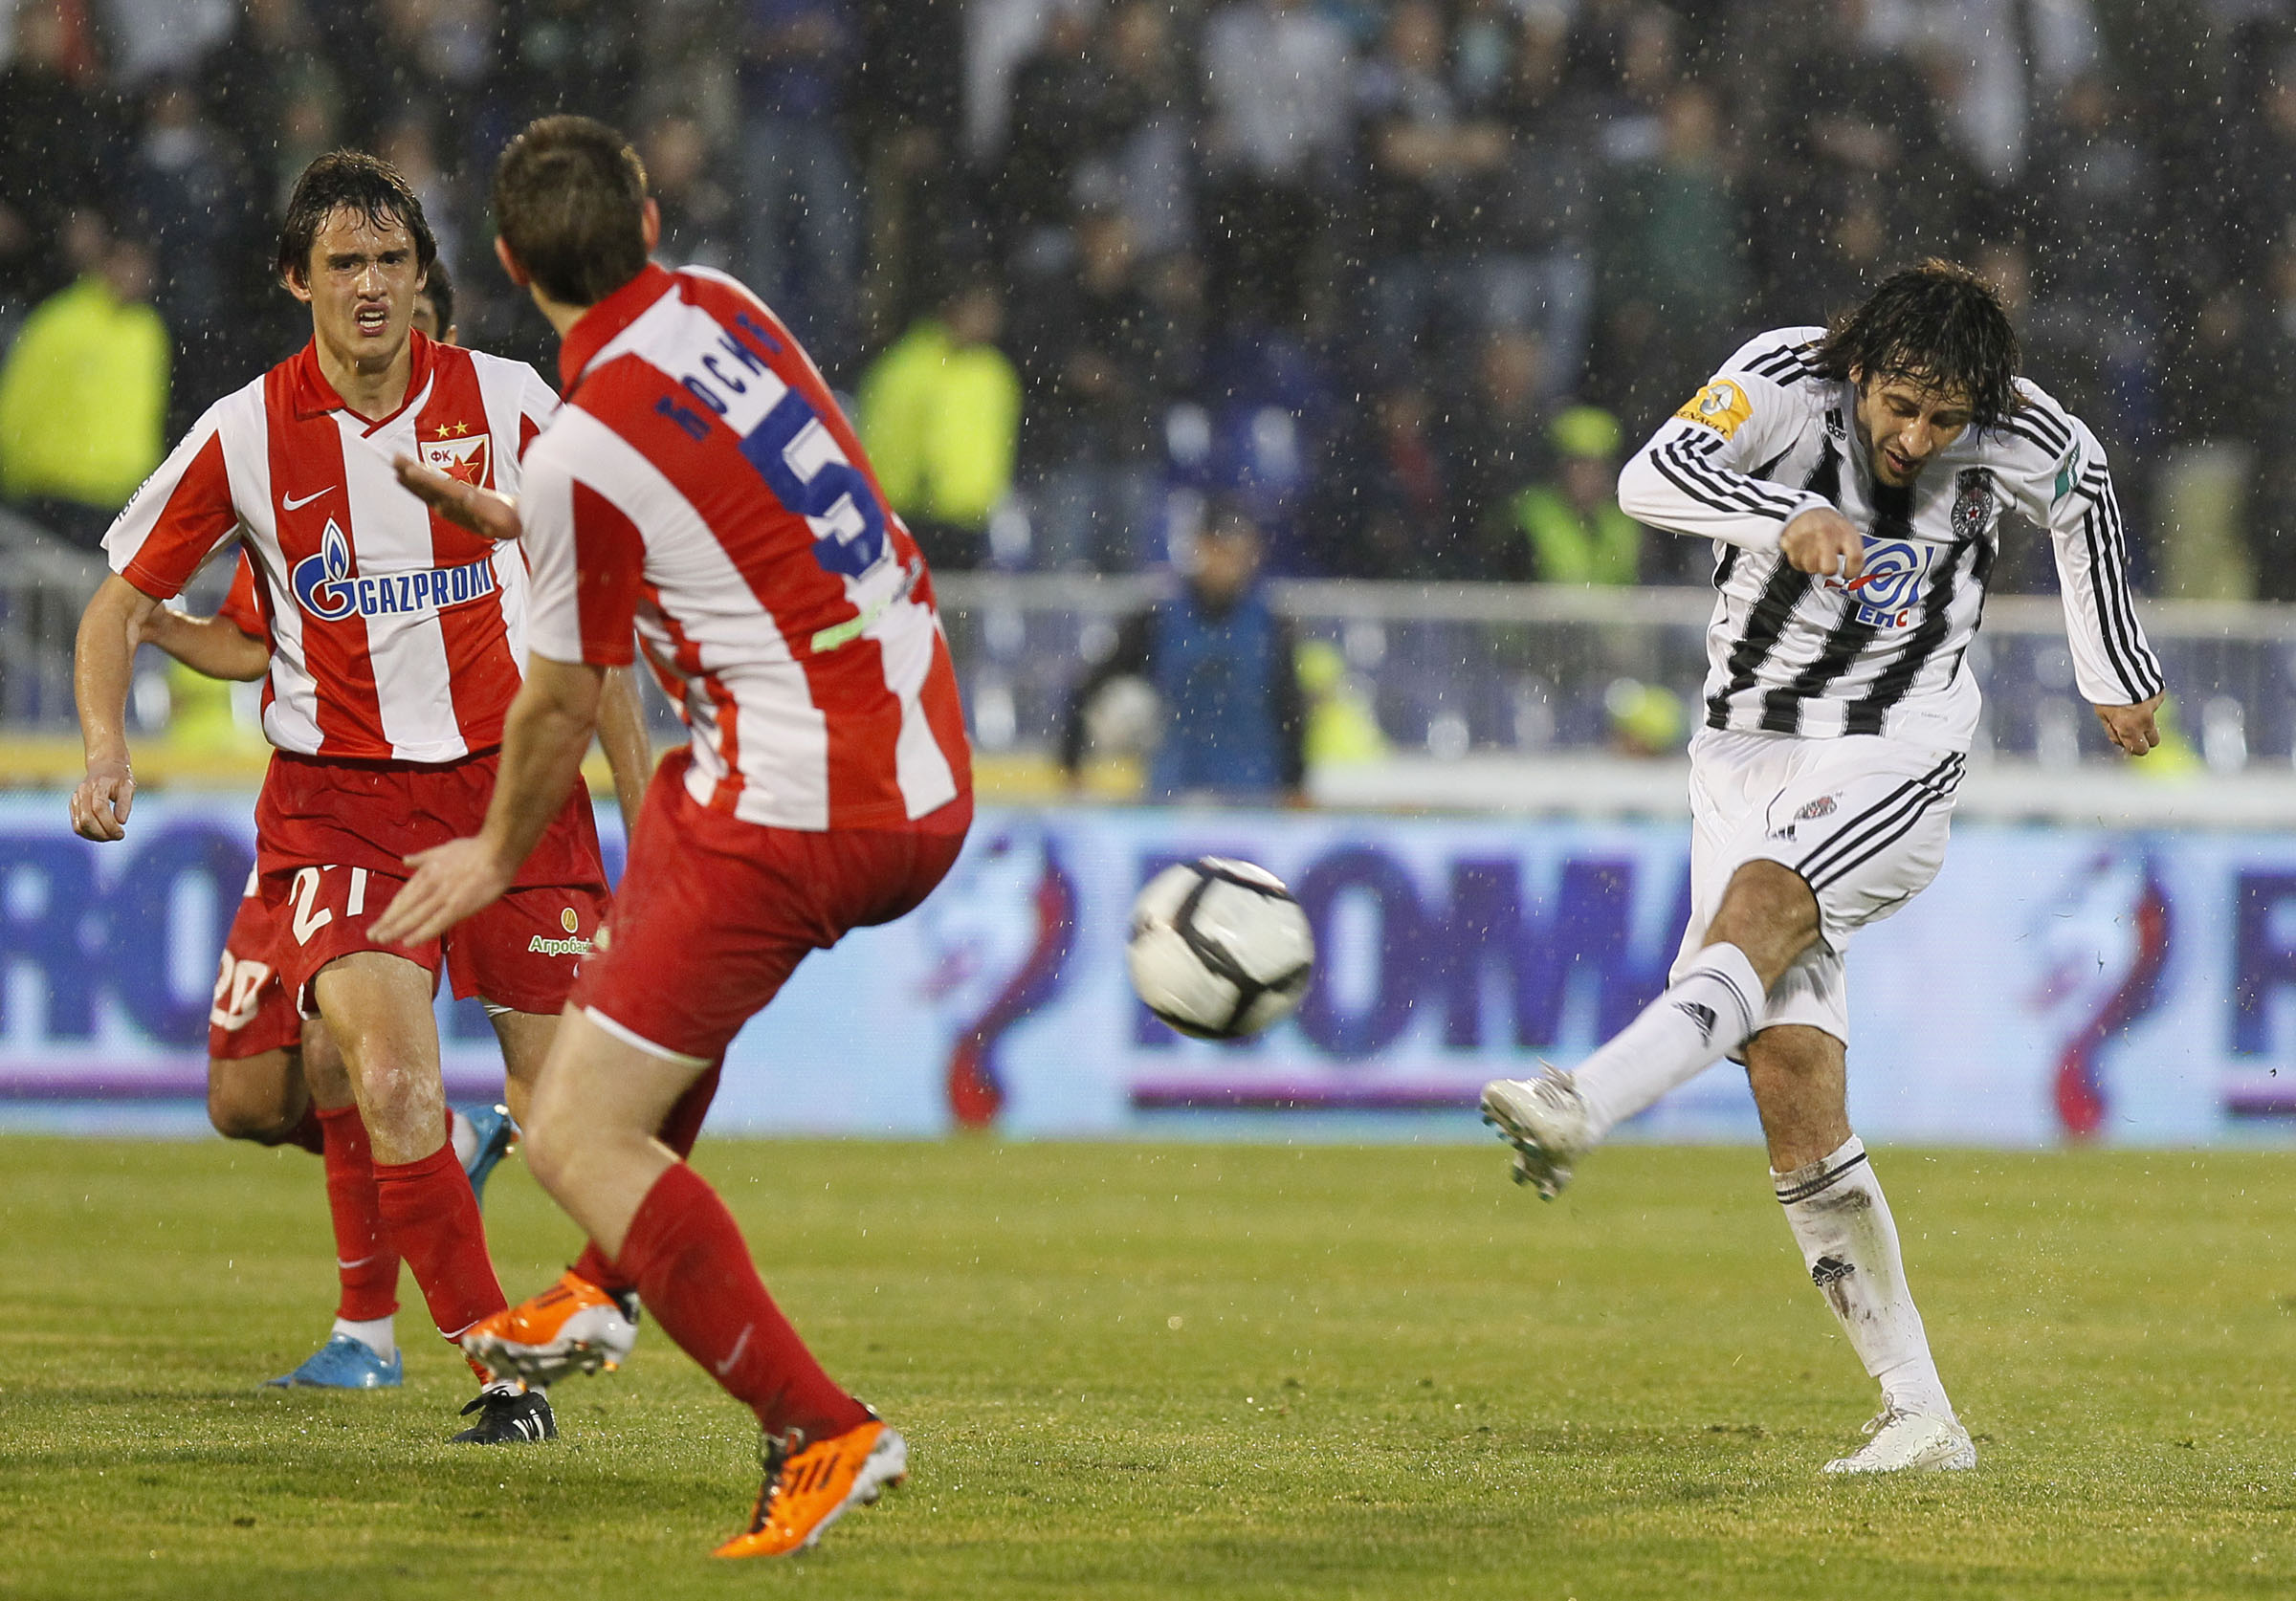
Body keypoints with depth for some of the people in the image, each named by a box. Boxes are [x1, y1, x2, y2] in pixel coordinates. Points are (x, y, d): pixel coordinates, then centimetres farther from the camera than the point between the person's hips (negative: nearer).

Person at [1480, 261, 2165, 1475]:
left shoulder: (2021, 439, -7)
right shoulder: (1785, 380, -12)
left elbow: (2085, 500, 17)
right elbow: (1654, 475, -28)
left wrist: (2118, 677, 28)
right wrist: (1785, 515, -46)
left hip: (1897, 754, -1)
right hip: (1748, 748, 1)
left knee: (1760, 911, -32)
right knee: (1788, 1074, -9)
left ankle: (1583, 1106, -54)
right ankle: (1920, 1418, -7)